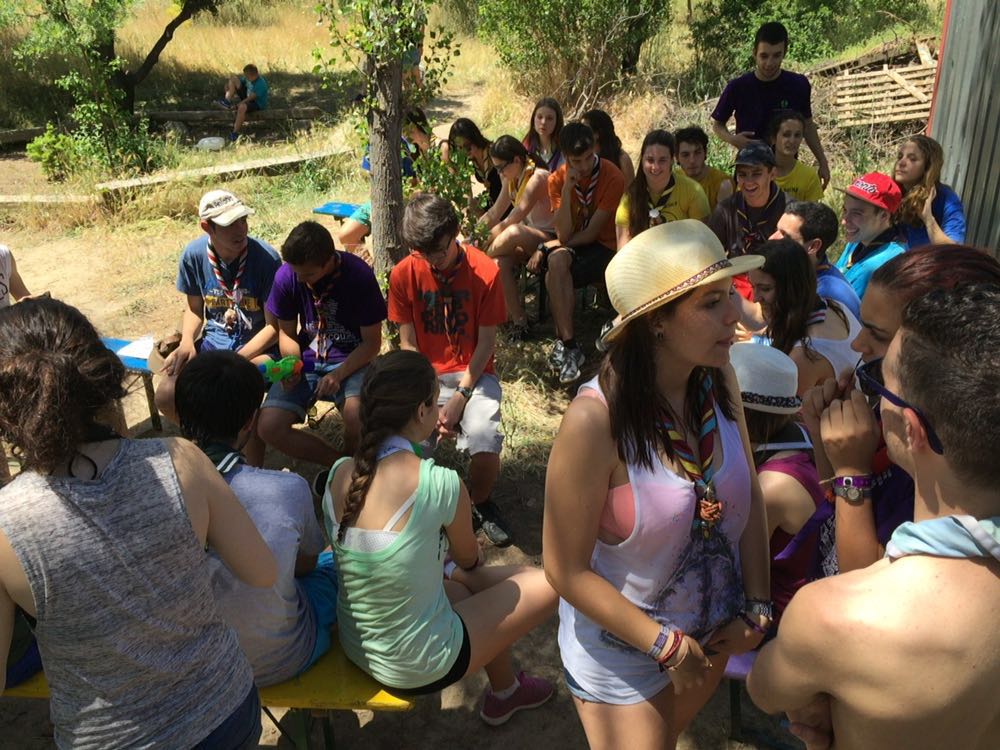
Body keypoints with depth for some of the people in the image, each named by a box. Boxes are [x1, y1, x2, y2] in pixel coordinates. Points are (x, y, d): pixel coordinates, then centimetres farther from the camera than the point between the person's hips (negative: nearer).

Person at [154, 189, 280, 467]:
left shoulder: (266, 258, -18)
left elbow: (273, 327, -14)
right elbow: (194, 309, 10)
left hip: (257, 346, -4)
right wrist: (187, 342, -10)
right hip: (213, 341, 5)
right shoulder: (194, 254, -6)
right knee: (166, 397, -16)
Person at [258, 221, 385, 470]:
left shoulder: (359, 276, -17)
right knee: (269, 428, -18)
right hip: (308, 359, 4)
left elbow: (372, 342, -9)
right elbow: (286, 332, 5)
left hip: (352, 360, -3)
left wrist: (338, 375, -22)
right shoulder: (286, 275, -9)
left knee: (357, 416, -35)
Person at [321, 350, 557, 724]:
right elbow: (470, 560, -4)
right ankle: (504, 690, 37)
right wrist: (471, 553, 20)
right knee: (549, 583, 9)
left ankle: (504, 689, 47)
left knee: (462, 582, 29)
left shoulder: (339, 473, -8)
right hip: (418, 667, -7)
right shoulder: (441, 484, -26)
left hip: (355, 646, 7)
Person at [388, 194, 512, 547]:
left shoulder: (485, 272, -11)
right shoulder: (404, 274, -4)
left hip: (474, 374, -1)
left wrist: (460, 397, -14)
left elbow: (486, 342, -7)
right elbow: (408, 343, -2)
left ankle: (480, 504, 8)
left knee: (485, 445, -27)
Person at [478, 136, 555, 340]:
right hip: (528, 240, 9)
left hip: (550, 238, -9)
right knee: (500, 261, -24)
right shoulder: (512, 179, 9)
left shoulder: (537, 177, -19)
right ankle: (519, 321, -21)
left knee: (513, 232, -40)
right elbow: (495, 213, 11)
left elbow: (512, 220, -24)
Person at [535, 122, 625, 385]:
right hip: (572, 246, 3)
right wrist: (567, 190, -22)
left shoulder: (612, 177, -14)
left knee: (554, 277, -30)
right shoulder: (558, 179, -4)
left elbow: (592, 232, -15)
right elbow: (564, 236, -14)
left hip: (604, 247, -3)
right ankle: (569, 346, -32)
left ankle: (563, 343, -16)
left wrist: (546, 247, -12)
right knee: (557, 261, -33)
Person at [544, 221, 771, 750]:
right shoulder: (596, 420, -32)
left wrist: (756, 607, -4)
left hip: (713, 634, 6)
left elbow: (747, 494, -1)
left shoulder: (717, 379, -15)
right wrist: (666, 645, -18)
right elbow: (568, 571, -24)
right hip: (622, 650, -6)